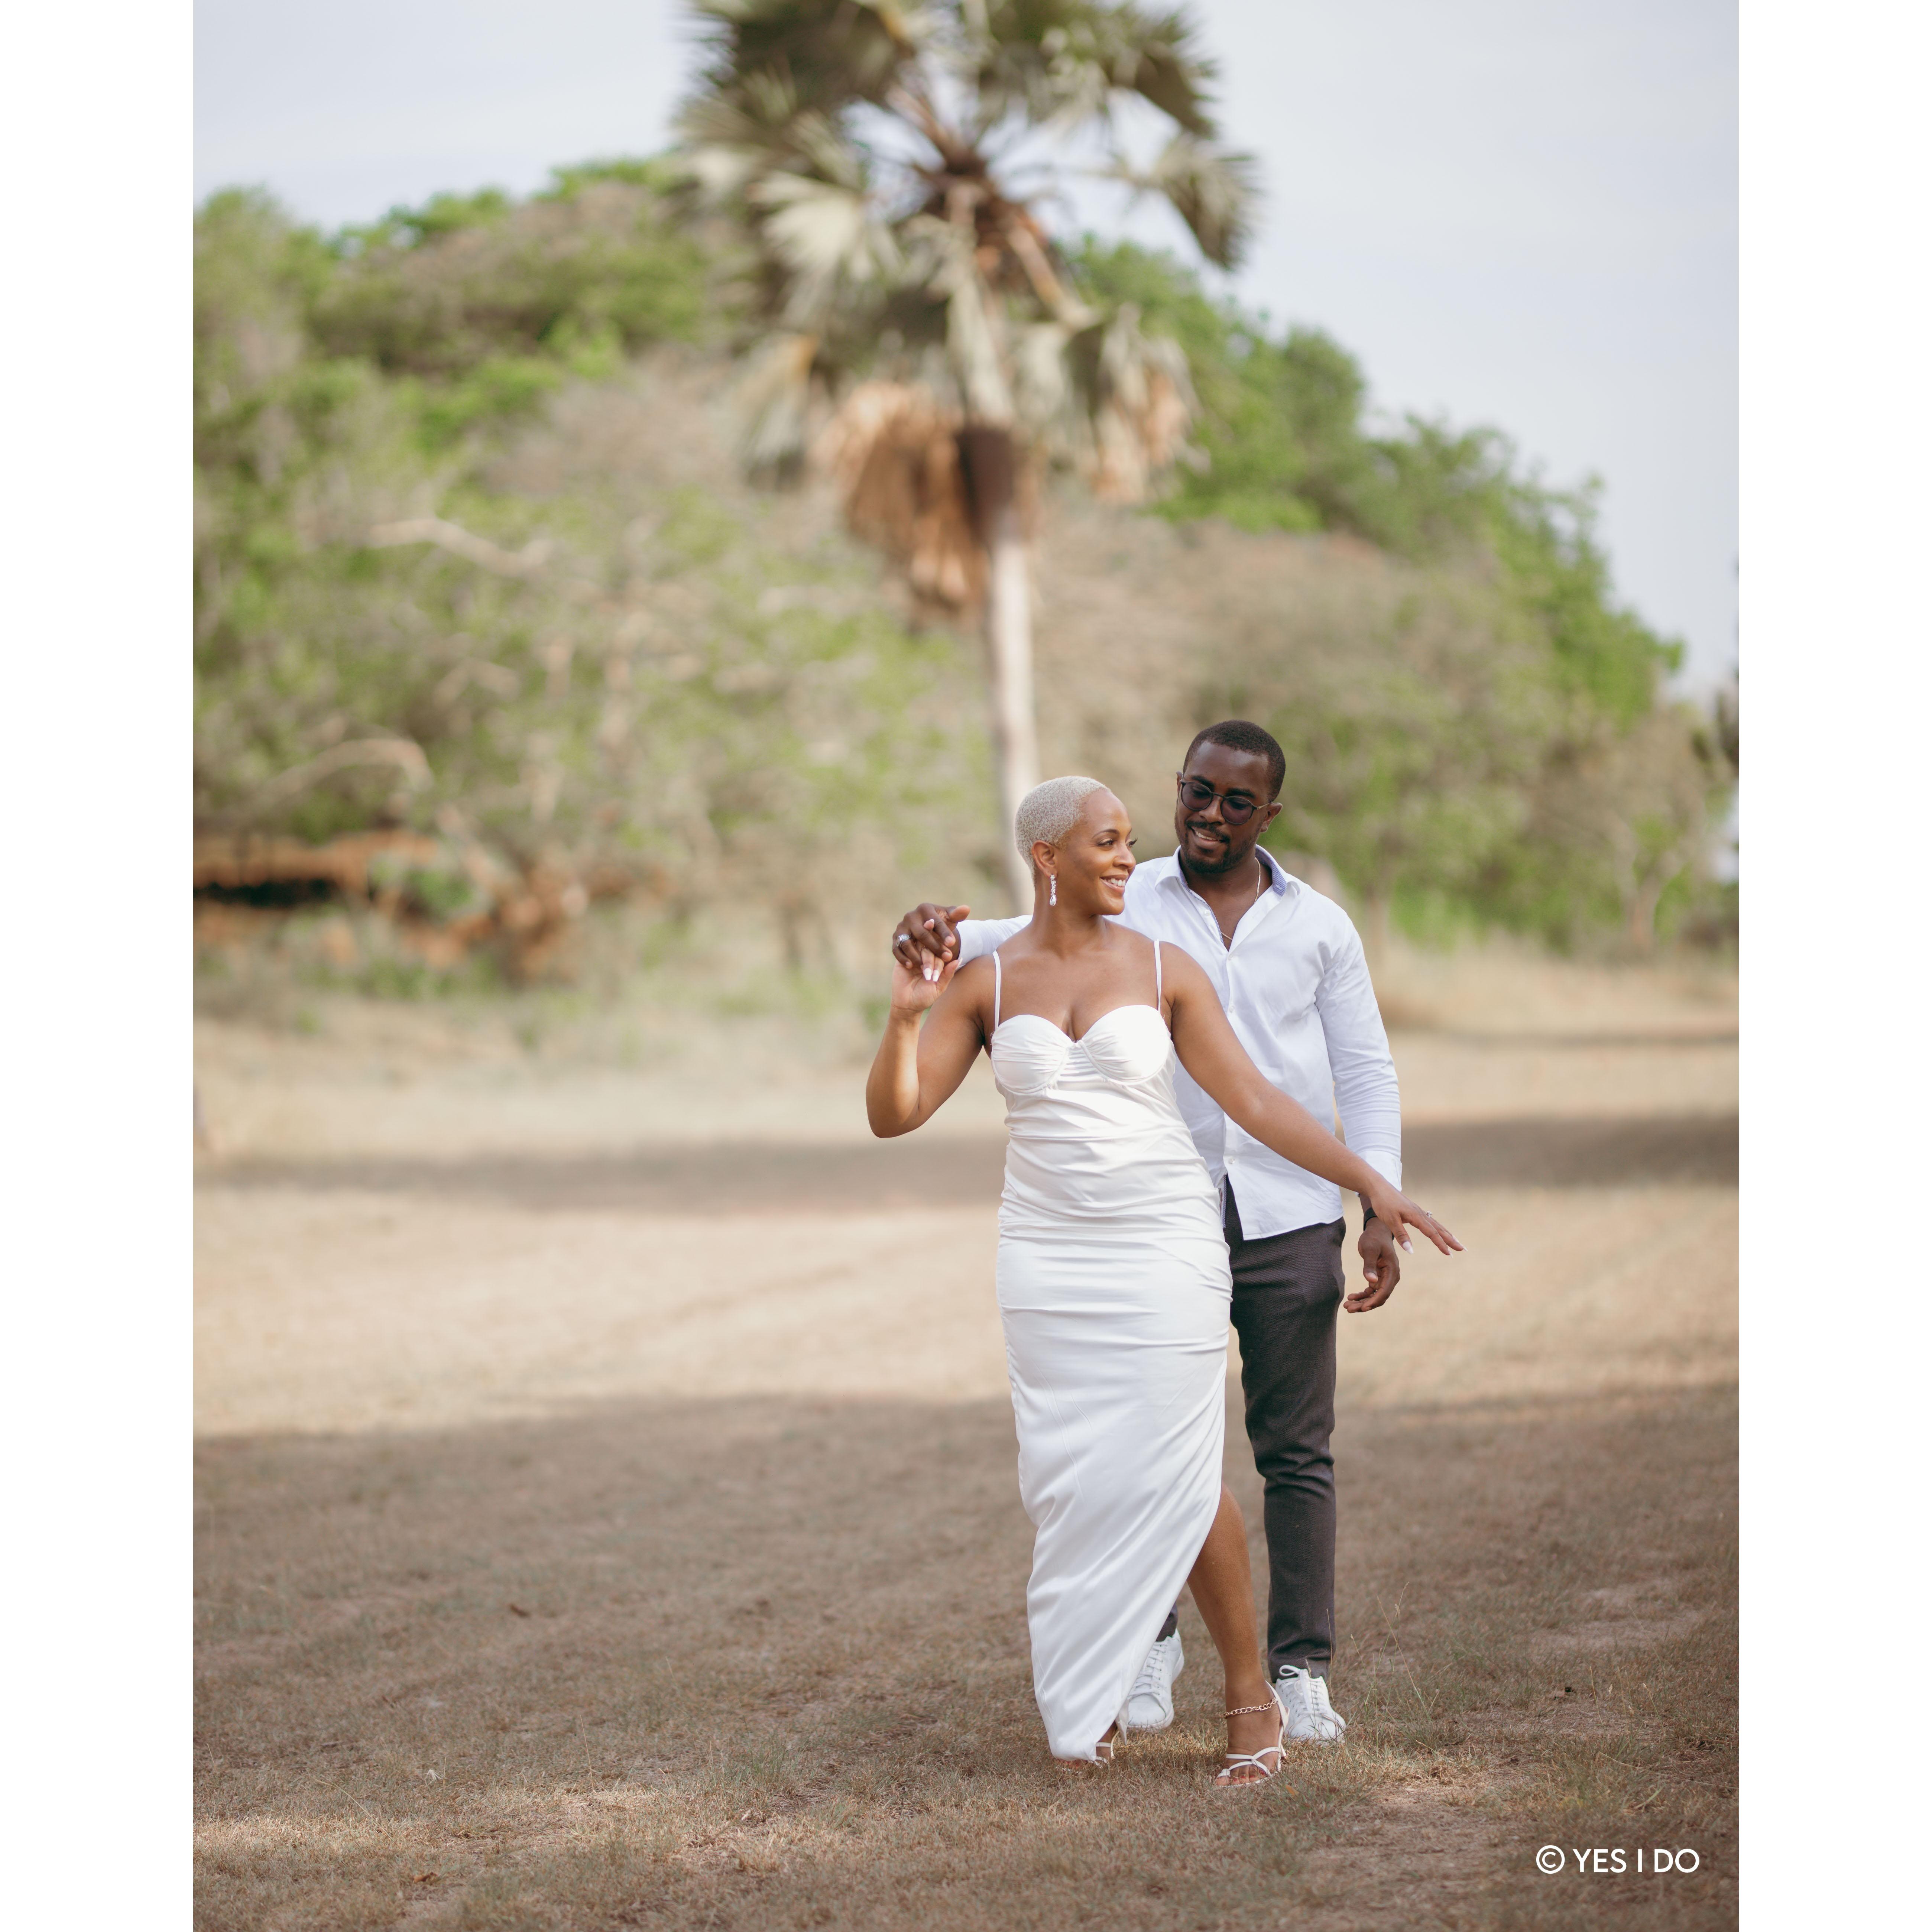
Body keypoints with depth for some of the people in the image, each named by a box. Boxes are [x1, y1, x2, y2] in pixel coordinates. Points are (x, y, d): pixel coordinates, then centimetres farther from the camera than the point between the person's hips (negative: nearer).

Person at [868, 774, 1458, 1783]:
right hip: (1048, 1249, 2)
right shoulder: (984, 982, 3)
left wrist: (1371, 1182, -9)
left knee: (1177, 1474, -6)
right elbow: (892, 1115, -2)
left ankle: (1252, 1693, 8)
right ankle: (1088, 1693, 18)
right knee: (1068, 1476, 1)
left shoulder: (1164, 970, 0)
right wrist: (905, 1016, -19)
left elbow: (1255, 1104, -2)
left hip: (1164, 1242, -2)